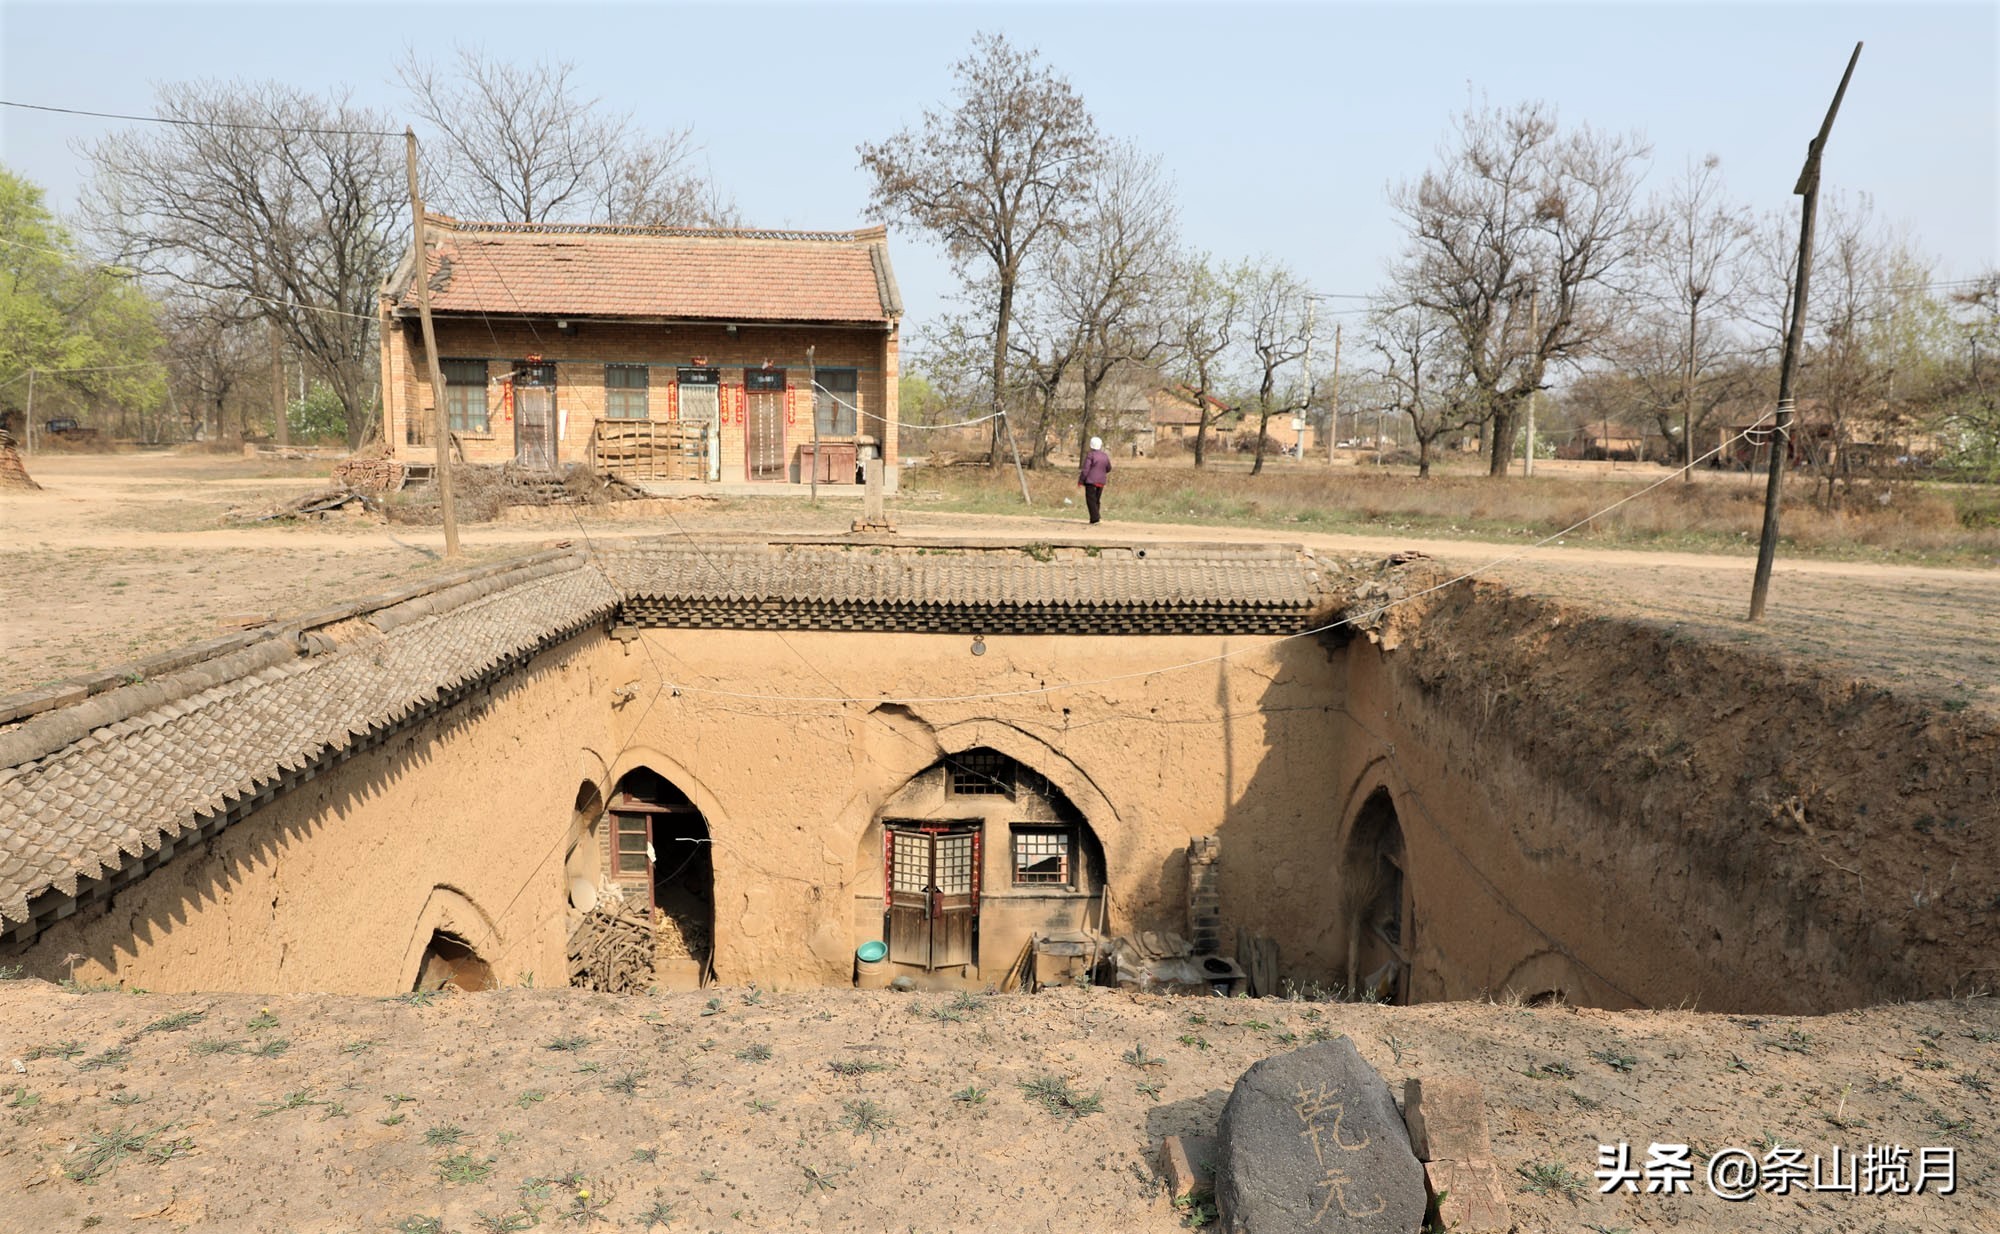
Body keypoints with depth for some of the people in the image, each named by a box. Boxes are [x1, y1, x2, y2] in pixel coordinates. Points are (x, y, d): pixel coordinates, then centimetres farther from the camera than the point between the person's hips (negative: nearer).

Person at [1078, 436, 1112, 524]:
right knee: (1097, 500, 15)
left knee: (1091, 500, -4)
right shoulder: (1105, 456, 7)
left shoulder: (1090, 455, -12)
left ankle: (1095, 517, -14)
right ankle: (1096, 516, 14)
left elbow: (1085, 470, -14)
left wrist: (1080, 480, -7)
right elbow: (1108, 469, 18)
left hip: (1091, 481, -6)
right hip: (1101, 482, 6)